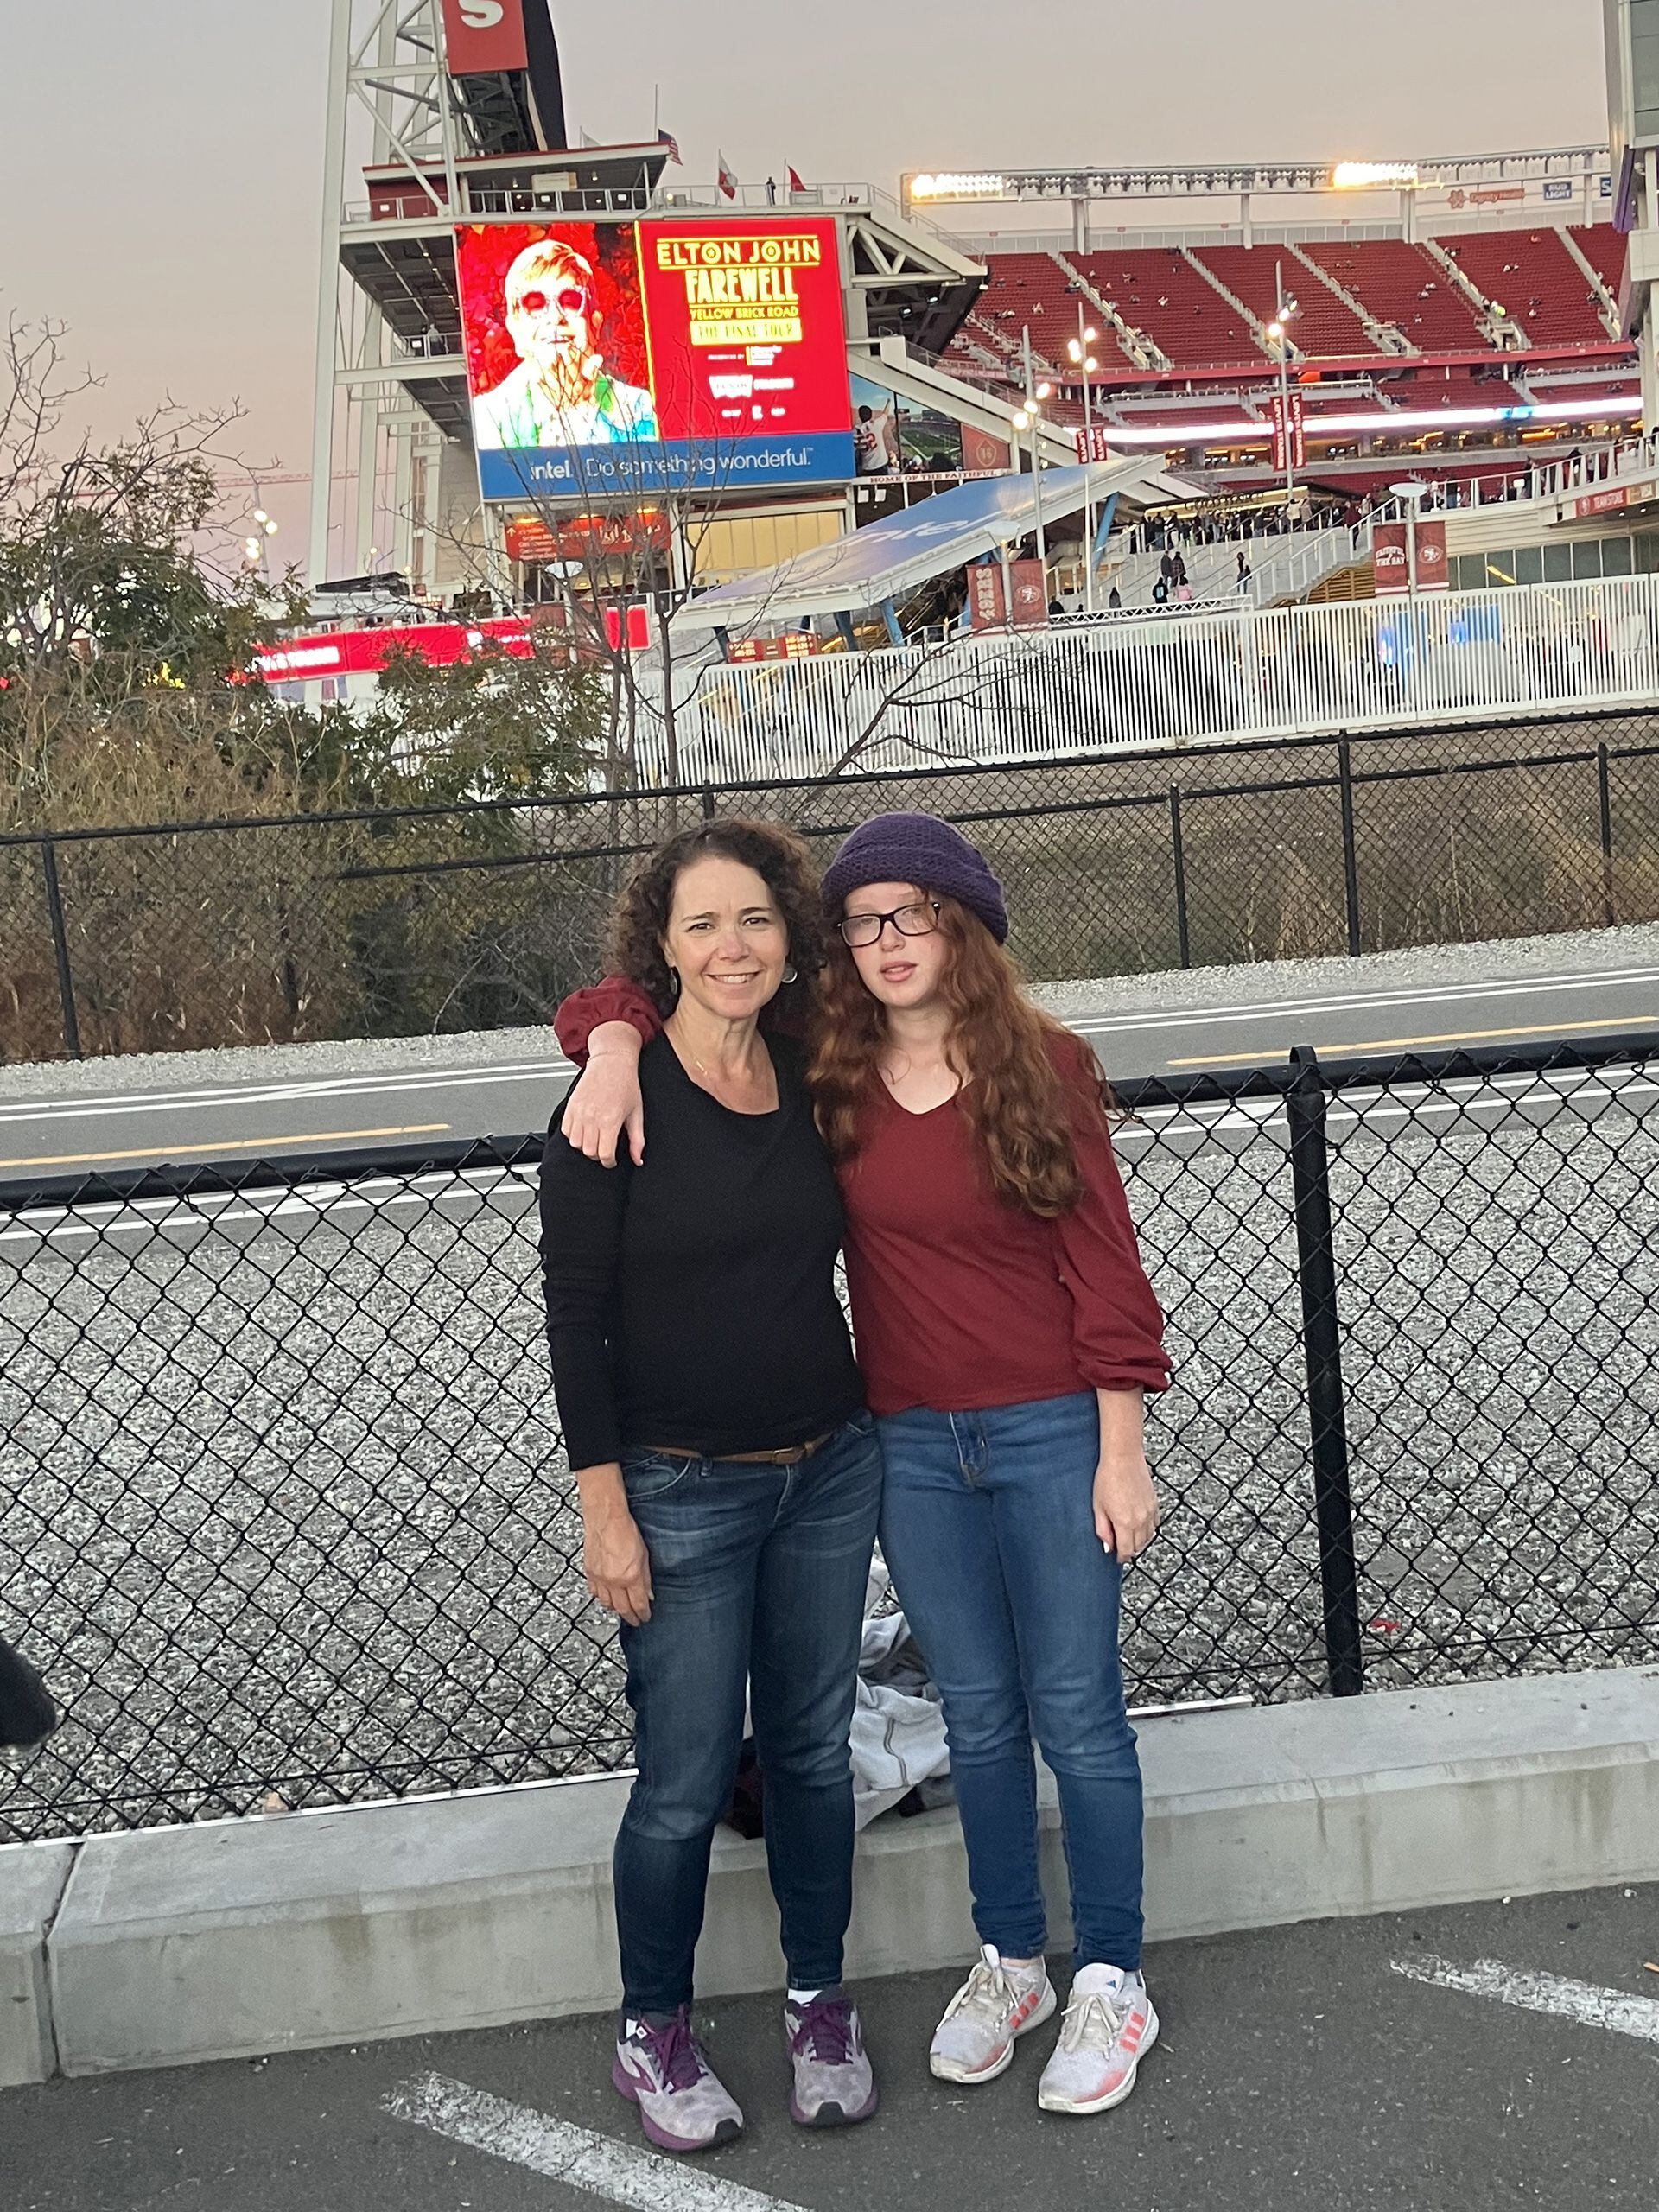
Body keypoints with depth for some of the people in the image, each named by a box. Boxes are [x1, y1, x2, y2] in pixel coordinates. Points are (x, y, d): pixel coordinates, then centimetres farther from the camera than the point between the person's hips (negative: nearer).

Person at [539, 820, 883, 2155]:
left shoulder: (810, 1079, 2)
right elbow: (576, 1316, -10)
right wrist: (605, 1508, -12)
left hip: (830, 1469, 5)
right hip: (682, 1492, -4)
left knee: (815, 1752, 15)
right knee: (688, 1781, 4)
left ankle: (820, 2001, 34)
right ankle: (654, 2034, 26)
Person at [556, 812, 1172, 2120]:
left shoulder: (1045, 1067, -9)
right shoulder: (824, 1073, -2)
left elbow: (1104, 1270, -7)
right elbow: (619, 997, 4)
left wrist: (1122, 1454, -8)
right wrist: (617, 1051, -20)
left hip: (1049, 1434, -3)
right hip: (911, 1445, 3)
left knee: (1076, 1713, 6)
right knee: (978, 1715, 16)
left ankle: (1112, 1981, 23)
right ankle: (1009, 1961, 33)